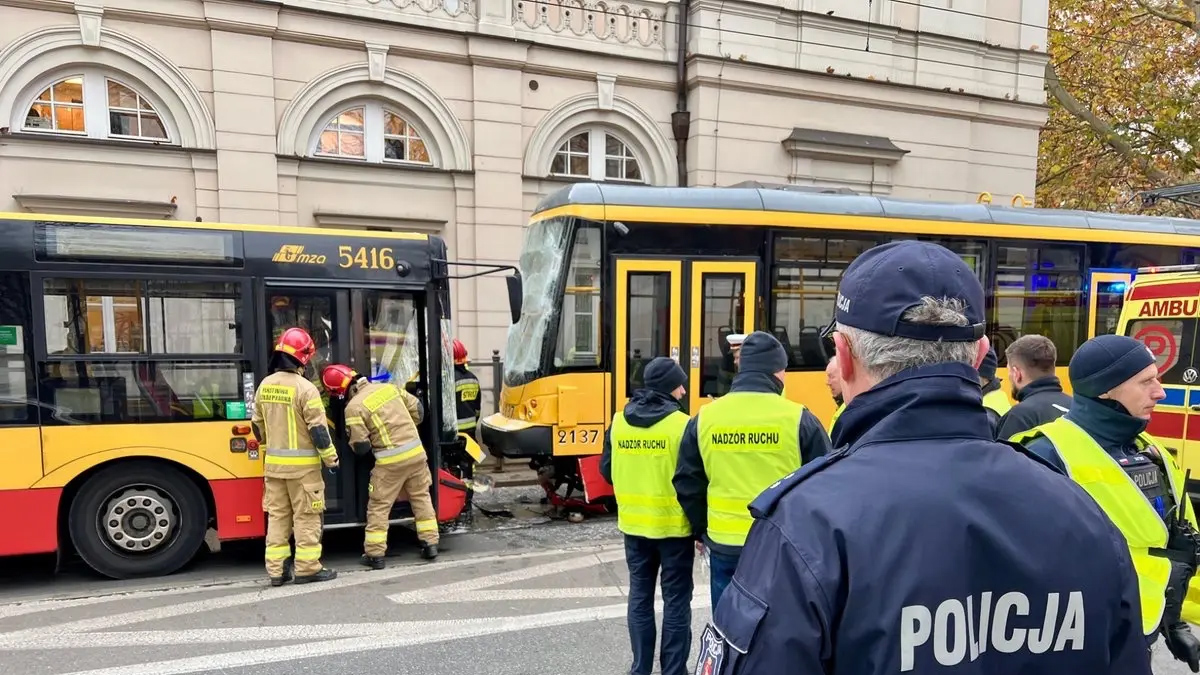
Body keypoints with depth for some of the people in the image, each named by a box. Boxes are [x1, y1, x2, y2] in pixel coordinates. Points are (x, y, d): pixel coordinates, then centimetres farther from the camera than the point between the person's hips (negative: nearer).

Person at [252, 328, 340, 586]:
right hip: (302, 465, -6)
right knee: (306, 517, 2)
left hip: (274, 463, 6)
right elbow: (318, 429, -15)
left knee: (277, 515, 12)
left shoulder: (265, 386, 5)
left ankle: (276, 570, 16)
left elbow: (258, 425, 15)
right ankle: (307, 568, 7)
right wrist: (331, 458, -4)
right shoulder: (305, 388, -16)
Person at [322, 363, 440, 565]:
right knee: (421, 498, 18)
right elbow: (416, 408, 15)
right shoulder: (388, 387, 6)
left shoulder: (353, 407, -10)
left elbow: (361, 447, -10)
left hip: (391, 461, -5)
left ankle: (375, 554, 14)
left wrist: (354, 442, 13)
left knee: (378, 506, 9)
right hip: (416, 451, 6)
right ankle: (430, 544, 21)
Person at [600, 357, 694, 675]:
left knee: (640, 597, 16)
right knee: (676, 602, 8)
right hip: (673, 525, -5)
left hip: (633, 524, 5)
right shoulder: (681, 424, -15)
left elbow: (607, 470, 7)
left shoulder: (619, 421, 0)